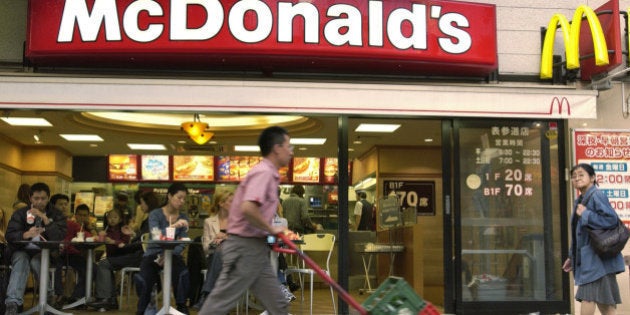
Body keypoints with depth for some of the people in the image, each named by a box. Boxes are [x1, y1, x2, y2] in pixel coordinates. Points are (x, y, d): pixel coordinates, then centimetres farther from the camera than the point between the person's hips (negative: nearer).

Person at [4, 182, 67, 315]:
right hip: (22, 251, 1)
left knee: (36, 261, -35)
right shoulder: (20, 214, 9)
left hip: (45, 253, -1)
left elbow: (60, 237, -9)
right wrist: (26, 234, -27)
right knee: (21, 260, -34)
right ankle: (13, 303, -46)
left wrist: (45, 219, -17)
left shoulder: (56, 215, 7)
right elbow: (9, 235, -6)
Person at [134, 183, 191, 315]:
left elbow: (182, 244, -3)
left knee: (182, 273, -31)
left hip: (172, 254, 2)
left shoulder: (183, 218, 3)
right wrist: (173, 226, -41)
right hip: (153, 254, -2)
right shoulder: (155, 214, -7)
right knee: (144, 280, -28)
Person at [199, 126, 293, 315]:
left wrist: (270, 232, 14)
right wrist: (271, 229, -16)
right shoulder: (264, 172, -16)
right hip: (245, 247, -10)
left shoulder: (268, 173, 15)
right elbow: (247, 208, -30)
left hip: (256, 249, 10)